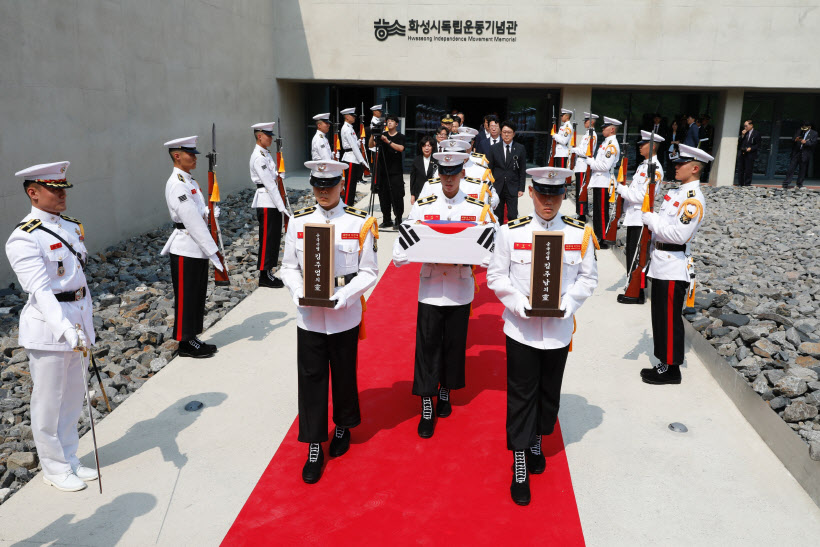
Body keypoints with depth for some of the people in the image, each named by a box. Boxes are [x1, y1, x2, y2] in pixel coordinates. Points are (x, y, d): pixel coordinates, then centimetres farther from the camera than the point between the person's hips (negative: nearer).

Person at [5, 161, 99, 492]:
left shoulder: (71, 227, 9)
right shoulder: (24, 238, -15)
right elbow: (40, 290, -24)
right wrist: (66, 328, -36)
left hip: (74, 322, 8)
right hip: (47, 328, -7)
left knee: (74, 394, 17)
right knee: (49, 401, 6)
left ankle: (69, 459, 33)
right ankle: (54, 468, 23)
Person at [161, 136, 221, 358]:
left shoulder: (190, 181, 14)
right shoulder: (176, 184, -17)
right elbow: (192, 220, -22)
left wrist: (208, 212, -7)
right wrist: (212, 250, -22)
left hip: (198, 247, 9)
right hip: (185, 249, -9)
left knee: (198, 295, 15)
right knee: (186, 297, 1)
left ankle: (192, 338, 26)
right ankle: (185, 342, 13)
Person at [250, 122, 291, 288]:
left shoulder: (266, 153, 15)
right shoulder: (258, 157, -15)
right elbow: (269, 183, -19)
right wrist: (281, 206, -20)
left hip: (272, 201, 9)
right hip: (266, 202, -9)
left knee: (274, 237, 12)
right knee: (267, 238, -3)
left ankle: (268, 273, 21)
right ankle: (264, 276, 6)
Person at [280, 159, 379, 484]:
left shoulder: (360, 223, -6)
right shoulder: (298, 222, 1)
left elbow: (369, 272, -5)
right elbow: (288, 267, 5)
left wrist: (342, 296, -19)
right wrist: (300, 293, -14)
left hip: (344, 317, -1)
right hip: (308, 317, 1)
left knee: (344, 375, 15)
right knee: (311, 379, 6)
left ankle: (343, 428, 40)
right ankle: (314, 447, 18)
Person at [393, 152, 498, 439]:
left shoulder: (478, 209, 0)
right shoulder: (421, 207, 1)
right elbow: (403, 248, -1)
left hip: (460, 291, 1)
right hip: (430, 289, 0)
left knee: (454, 345, 12)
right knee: (427, 347, 1)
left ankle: (445, 392, 35)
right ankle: (427, 408, 11)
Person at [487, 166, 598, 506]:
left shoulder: (580, 233, -3)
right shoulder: (510, 232, -7)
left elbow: (588, 278, 2)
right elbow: (496, 276, -3)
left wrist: (566, 303, -14)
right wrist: (522, 303, -17)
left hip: (558, 331, 2)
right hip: (521, 330, -2)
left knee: (549, 393, 17)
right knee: (521, 396, 5)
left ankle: (536, 443, 43)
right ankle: (519, 468, 18)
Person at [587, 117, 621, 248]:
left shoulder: (612, 145, -15)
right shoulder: (606, 142, 17)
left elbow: (605, 165, -23)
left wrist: (591, 163, -12)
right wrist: (592, 164, 9)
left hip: (604, 184, -10)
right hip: (598, 182, 10)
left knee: (602, 212, -7)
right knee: (597, 211, 15)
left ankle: (603, 240, -3)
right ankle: (597, 236, 24)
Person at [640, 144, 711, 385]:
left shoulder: (694, 199, -16)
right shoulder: (676, 192, 13)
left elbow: (679, 235, -25)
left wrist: (650, 219, -17)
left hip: (673, 268, -10)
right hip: (661, 264, 10)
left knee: (670, 319, 0)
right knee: (660, 317, 16)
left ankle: (671, 369, 11)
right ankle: (664, 363, 27)